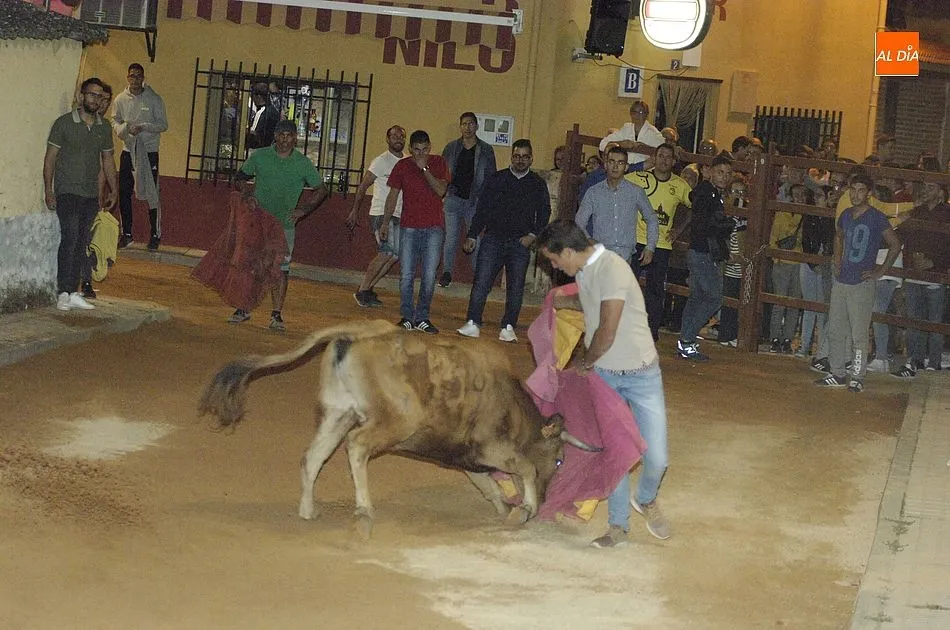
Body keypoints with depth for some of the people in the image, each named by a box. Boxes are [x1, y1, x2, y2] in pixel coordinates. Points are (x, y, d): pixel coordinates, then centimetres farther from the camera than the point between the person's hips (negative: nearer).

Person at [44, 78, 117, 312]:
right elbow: (50, 158, -2)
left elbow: (107, 160, 20)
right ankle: (63, 293, -11)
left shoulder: (104, 128, 10)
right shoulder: (64, 123, -4)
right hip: (67, 193, -5)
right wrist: (48, 189, -8)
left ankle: (73, 293, 9)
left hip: (91, 195, 5)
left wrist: (113, 190, 16)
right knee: (70, 238, -14)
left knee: (82, 244, 4)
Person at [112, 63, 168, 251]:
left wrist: (143, 127, -19)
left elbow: (163, 125, -3)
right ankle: (127, 233, 15)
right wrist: (125, 128, -12)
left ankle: (155, 235, 6)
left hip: (149, 151, -3)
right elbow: (115, 122, 10)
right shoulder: (121, 99, 5)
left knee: (151, 193, -2)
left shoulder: (154, 99, -4)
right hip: (128, 150, 3)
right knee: (124, 192, 4)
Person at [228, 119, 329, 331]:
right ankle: (243, 309, 15)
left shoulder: (303, 163, -2)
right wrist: (248, 195, -7)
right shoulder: (260, 156, 0)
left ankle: (276, 315, 0)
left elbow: (322, 191, 6)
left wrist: (303, 211, -5)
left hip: (284, 224, -1)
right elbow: (241, 177, 12)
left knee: (281, 269, -4)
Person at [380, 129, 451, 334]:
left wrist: (424, 169, -17)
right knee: (406, 275, -2)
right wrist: (385, 223, 12)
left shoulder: (439, 163, 2)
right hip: (409, 227, 1)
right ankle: (407, 317, 6)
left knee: (429, 276, -3)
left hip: (433, 227, -1)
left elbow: (441, 190, -11)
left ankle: (422, 318, 6)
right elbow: (393, 196, 12)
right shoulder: (402, 166, 5)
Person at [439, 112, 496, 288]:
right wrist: (442, 192, 2)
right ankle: (446, 272, 11)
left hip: (475, 201, -1)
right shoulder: (451, 148, 8)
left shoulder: (486, 150, 4)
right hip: (453, 199, 1)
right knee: (451, 238, 1)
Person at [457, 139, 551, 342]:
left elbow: (544, 213, 10)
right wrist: (472, 236, 4)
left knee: (515, 287, 1)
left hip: (520, 243, 0)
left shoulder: (538, 184, 7)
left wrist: (532, 235, -5)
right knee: (481, 282, -6)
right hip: (493, 239, 0)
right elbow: (482, 209, 9)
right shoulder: (497, 179, 7)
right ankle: (473, 324, -2)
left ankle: (508, 328, 7)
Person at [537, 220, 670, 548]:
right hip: (603, 374, 7)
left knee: (656, 457, -5)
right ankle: (618, 526, 15)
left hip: (640, 373, -7)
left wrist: (584, 361, -8)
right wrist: (566, 301, 11)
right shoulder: (584, 270, 2)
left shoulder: (612, 269, -25)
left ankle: (646, 499, 26)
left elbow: (607, 333, -25)